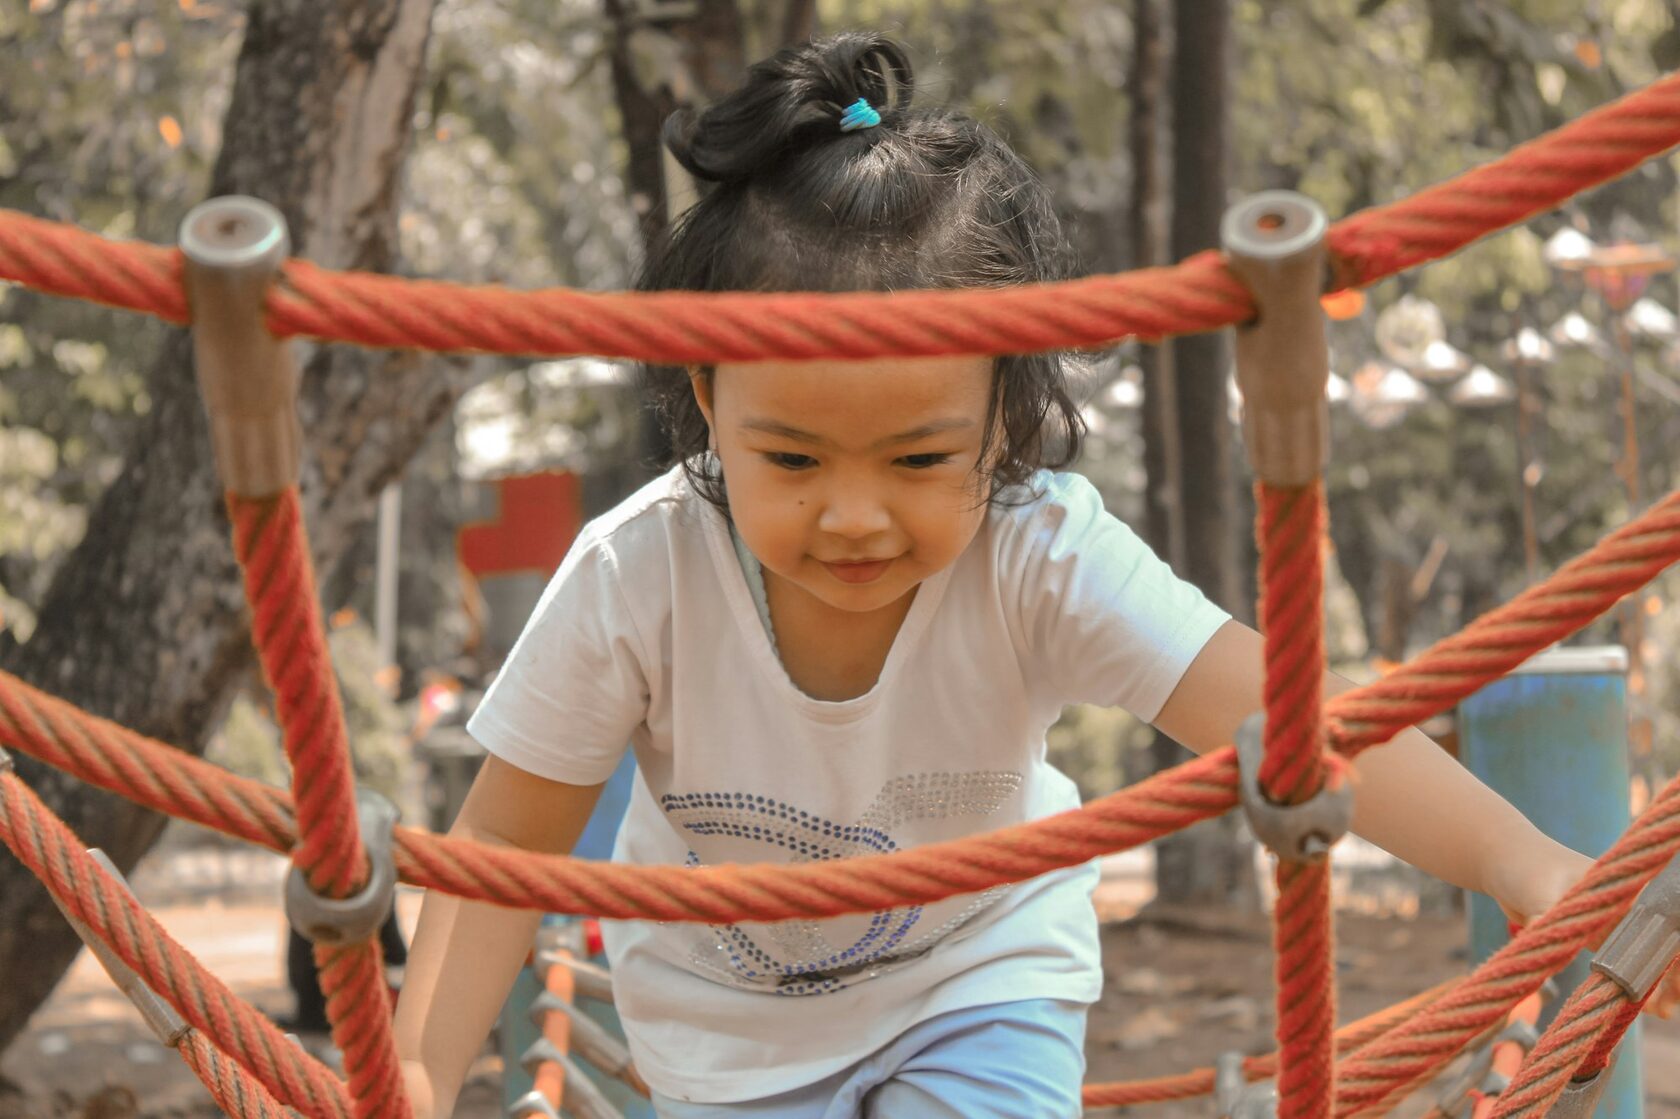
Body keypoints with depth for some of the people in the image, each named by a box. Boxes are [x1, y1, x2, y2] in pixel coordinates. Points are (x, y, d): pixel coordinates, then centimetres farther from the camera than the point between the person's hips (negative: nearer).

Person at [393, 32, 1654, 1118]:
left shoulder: (1040, 558, -30)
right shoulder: (636, 579, -29)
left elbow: (1269, 699, -42)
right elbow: (512, 837, -18)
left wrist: (1524, 862, -56)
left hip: (980, 980, 0)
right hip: (725, 1015, 1)